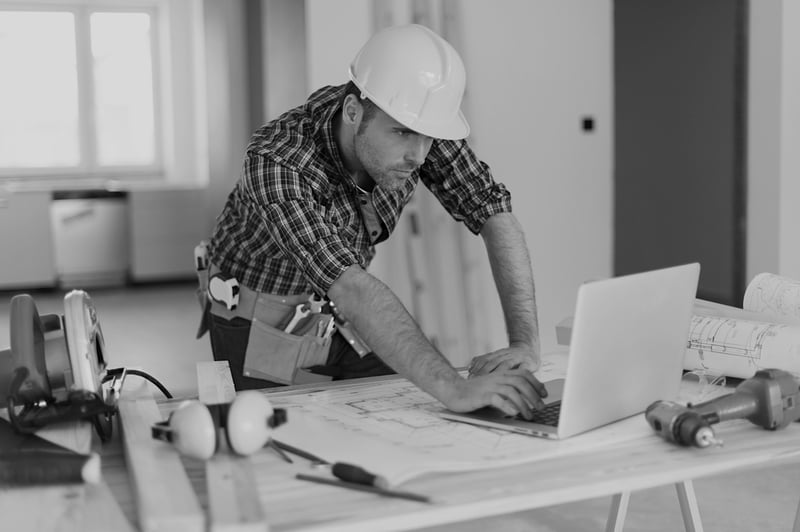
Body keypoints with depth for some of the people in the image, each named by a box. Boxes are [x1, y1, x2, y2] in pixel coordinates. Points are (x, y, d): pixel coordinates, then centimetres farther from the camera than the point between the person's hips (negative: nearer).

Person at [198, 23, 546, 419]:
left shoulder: (419, 123, -19)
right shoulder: (275, 164, -36)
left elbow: (495, 215, -19)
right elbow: (351, 289, -46)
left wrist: (526, 345, -32)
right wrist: (453, 388, -55)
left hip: (342, 320, 5)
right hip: (263, 330, -4)